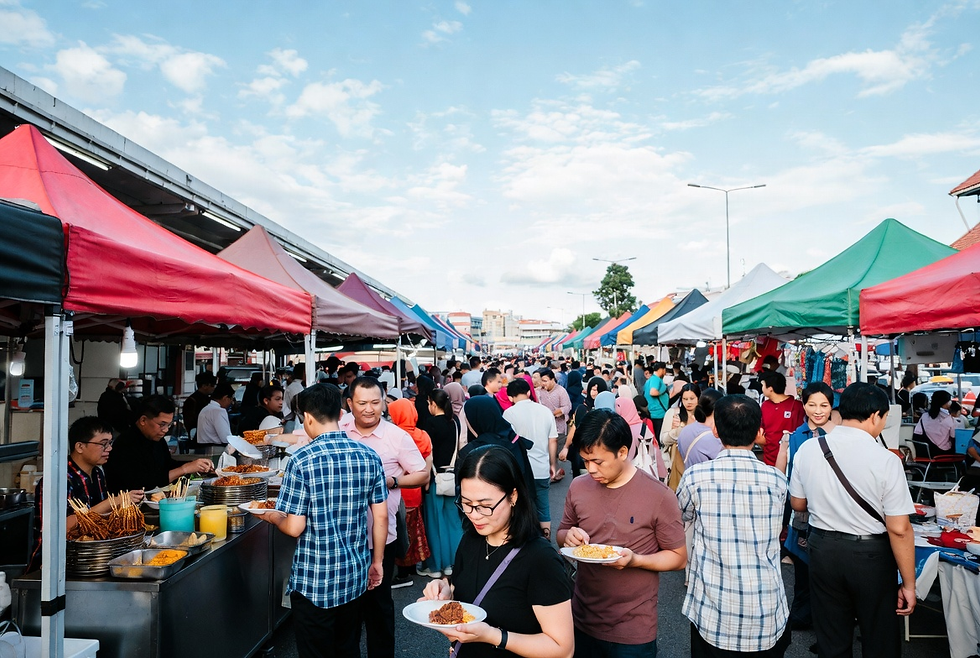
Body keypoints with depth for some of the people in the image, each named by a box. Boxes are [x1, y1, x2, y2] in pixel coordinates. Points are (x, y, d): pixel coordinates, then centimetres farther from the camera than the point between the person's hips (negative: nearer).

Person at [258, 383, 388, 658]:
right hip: (355, 576, 5)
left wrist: (271, 516, 5)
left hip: (314, 581, -4)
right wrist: (377, 561, 13)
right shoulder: (369, 456, -4)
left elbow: (295, 528, -15)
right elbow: (380, 517, 0)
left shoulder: (302, 460, -17)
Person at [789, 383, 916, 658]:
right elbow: (898, 529, -16)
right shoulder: (885, 460, -18)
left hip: (823, 550, 3)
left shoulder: (807, 449, -7)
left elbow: (797, 504, 6)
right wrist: (908, 584, -6)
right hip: (870, 555, -3)